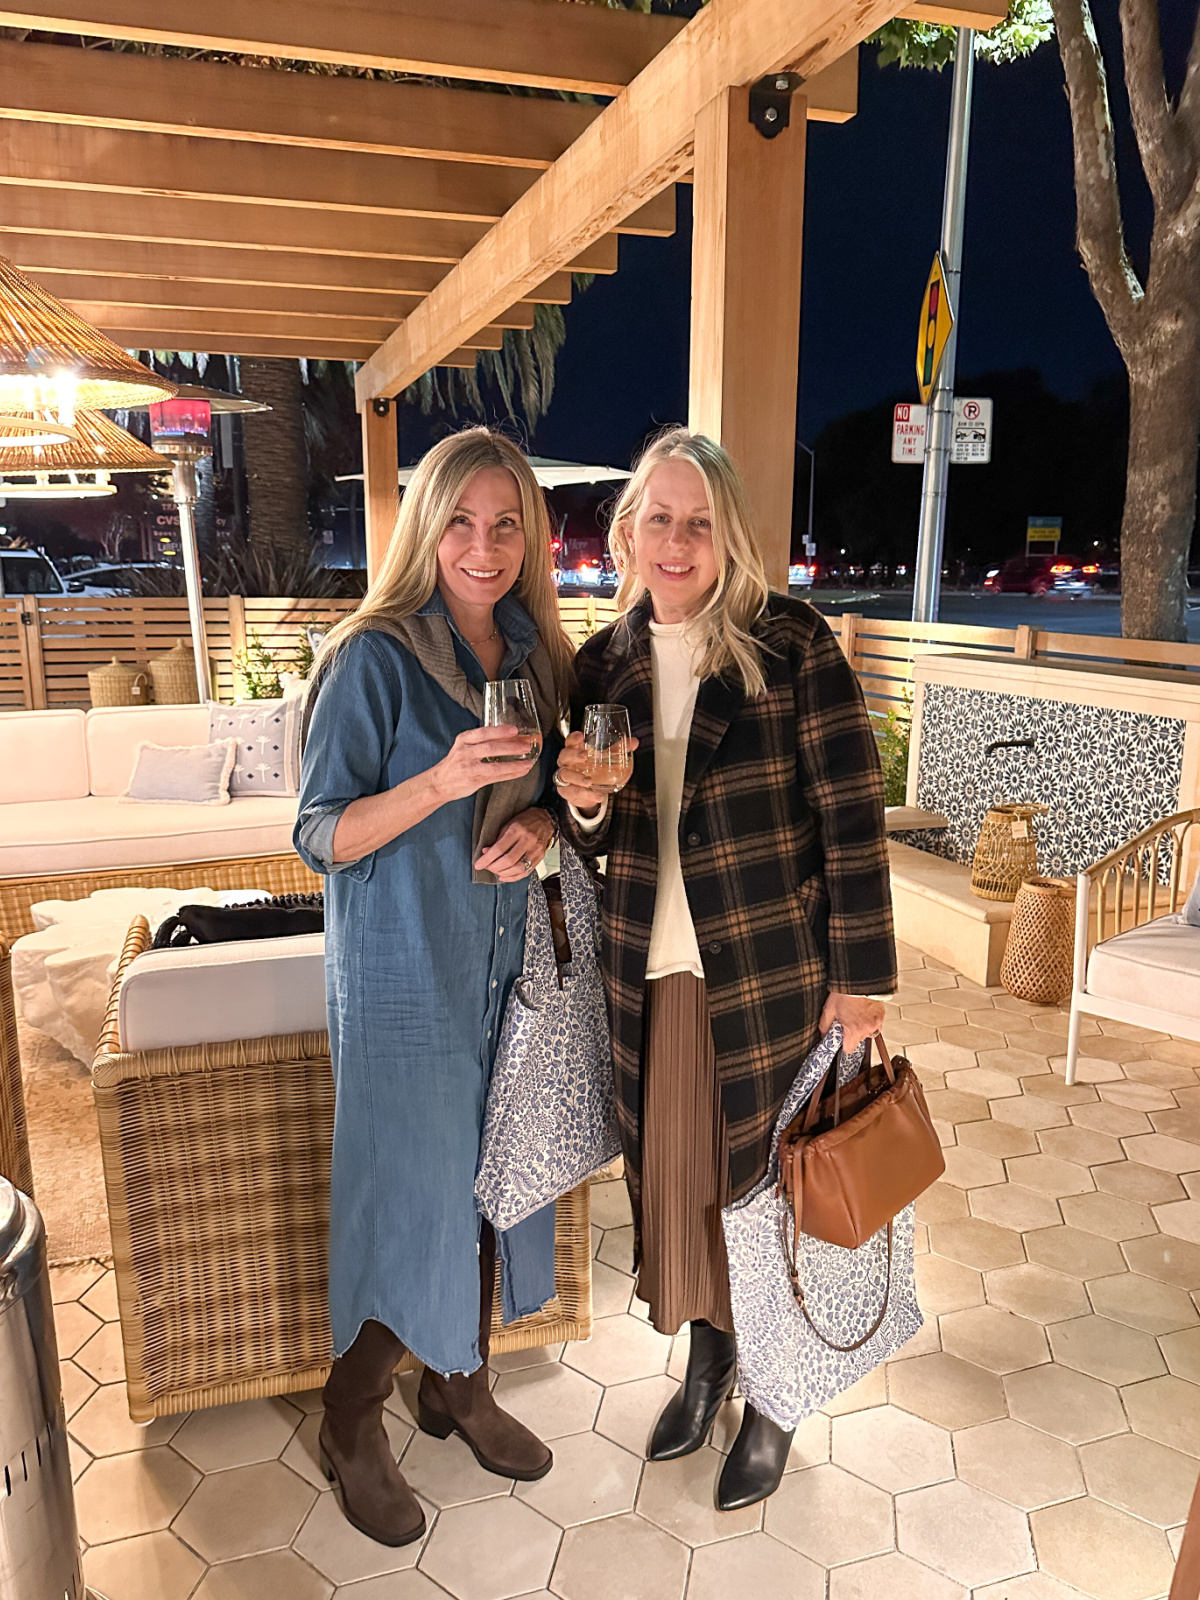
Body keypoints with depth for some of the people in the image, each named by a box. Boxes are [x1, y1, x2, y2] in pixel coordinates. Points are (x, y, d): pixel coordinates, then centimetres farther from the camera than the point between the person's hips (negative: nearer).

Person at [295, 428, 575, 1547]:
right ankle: (353, 1425, 33)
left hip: (510, 963, 6)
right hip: (403, 977, -6)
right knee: (408, 1200, 5)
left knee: (492, 1183, 17)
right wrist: (440, 783, -29)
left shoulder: (535, 653, 4)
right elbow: (320, 836, -14)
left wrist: (538, 827, -9)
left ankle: (461, 1384, 42)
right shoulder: (374, 656, -13)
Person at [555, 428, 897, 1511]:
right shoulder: (606, 664, 4)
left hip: (773, 969, -4)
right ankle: (707, 1356, 44)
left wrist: (859, 976, -11)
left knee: (767, 1177, 11)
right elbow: (602, 841, 11)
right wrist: (584, 805, -12)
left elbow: (852, 814, -10)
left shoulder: (791, 642, -10)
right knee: (672, 1170, 16)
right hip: (652, 972, 4)